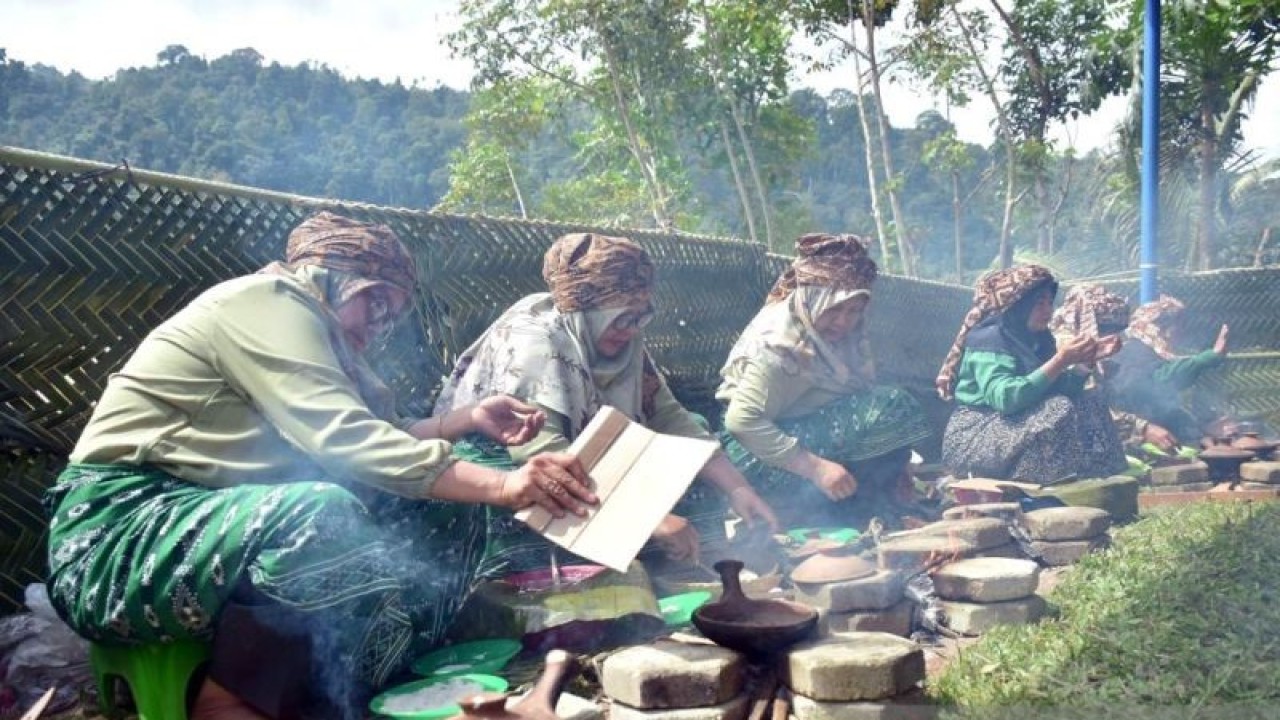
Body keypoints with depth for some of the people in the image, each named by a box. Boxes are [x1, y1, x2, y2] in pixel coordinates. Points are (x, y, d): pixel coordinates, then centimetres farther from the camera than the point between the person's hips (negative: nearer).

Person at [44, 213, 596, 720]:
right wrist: (500, 485, -30)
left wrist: (467, 419, 3)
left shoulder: (307, 328, 19)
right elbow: (344, 440, -24)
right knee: (326, 515, -35)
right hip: (116, 538, -9)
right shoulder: (266, 300, -10)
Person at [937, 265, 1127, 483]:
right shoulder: (990, 337, -17)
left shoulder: (1039, 338, 9)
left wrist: (1086, 360, -7)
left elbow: (1060, 389, 5)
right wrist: (1061, 360, -31)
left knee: (1092, 403, -1)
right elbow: (1005, 398, -32)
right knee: (1060, 411, -27)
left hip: (1016, 425, 9)